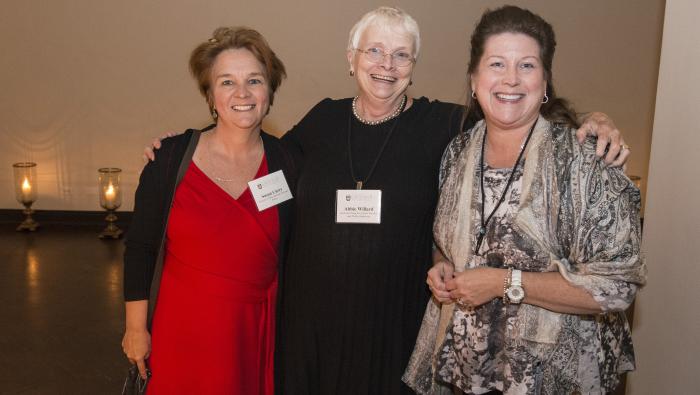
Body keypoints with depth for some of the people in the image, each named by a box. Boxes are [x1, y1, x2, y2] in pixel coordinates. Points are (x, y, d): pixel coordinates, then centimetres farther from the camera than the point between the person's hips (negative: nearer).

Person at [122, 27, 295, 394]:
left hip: (256, 329, 2)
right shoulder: (172, 156, -11)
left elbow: (292, 252, 2)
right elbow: (140, 247, -4)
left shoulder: (285, 162, -6)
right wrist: (135, 327, -1)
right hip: (184, 326, -1)